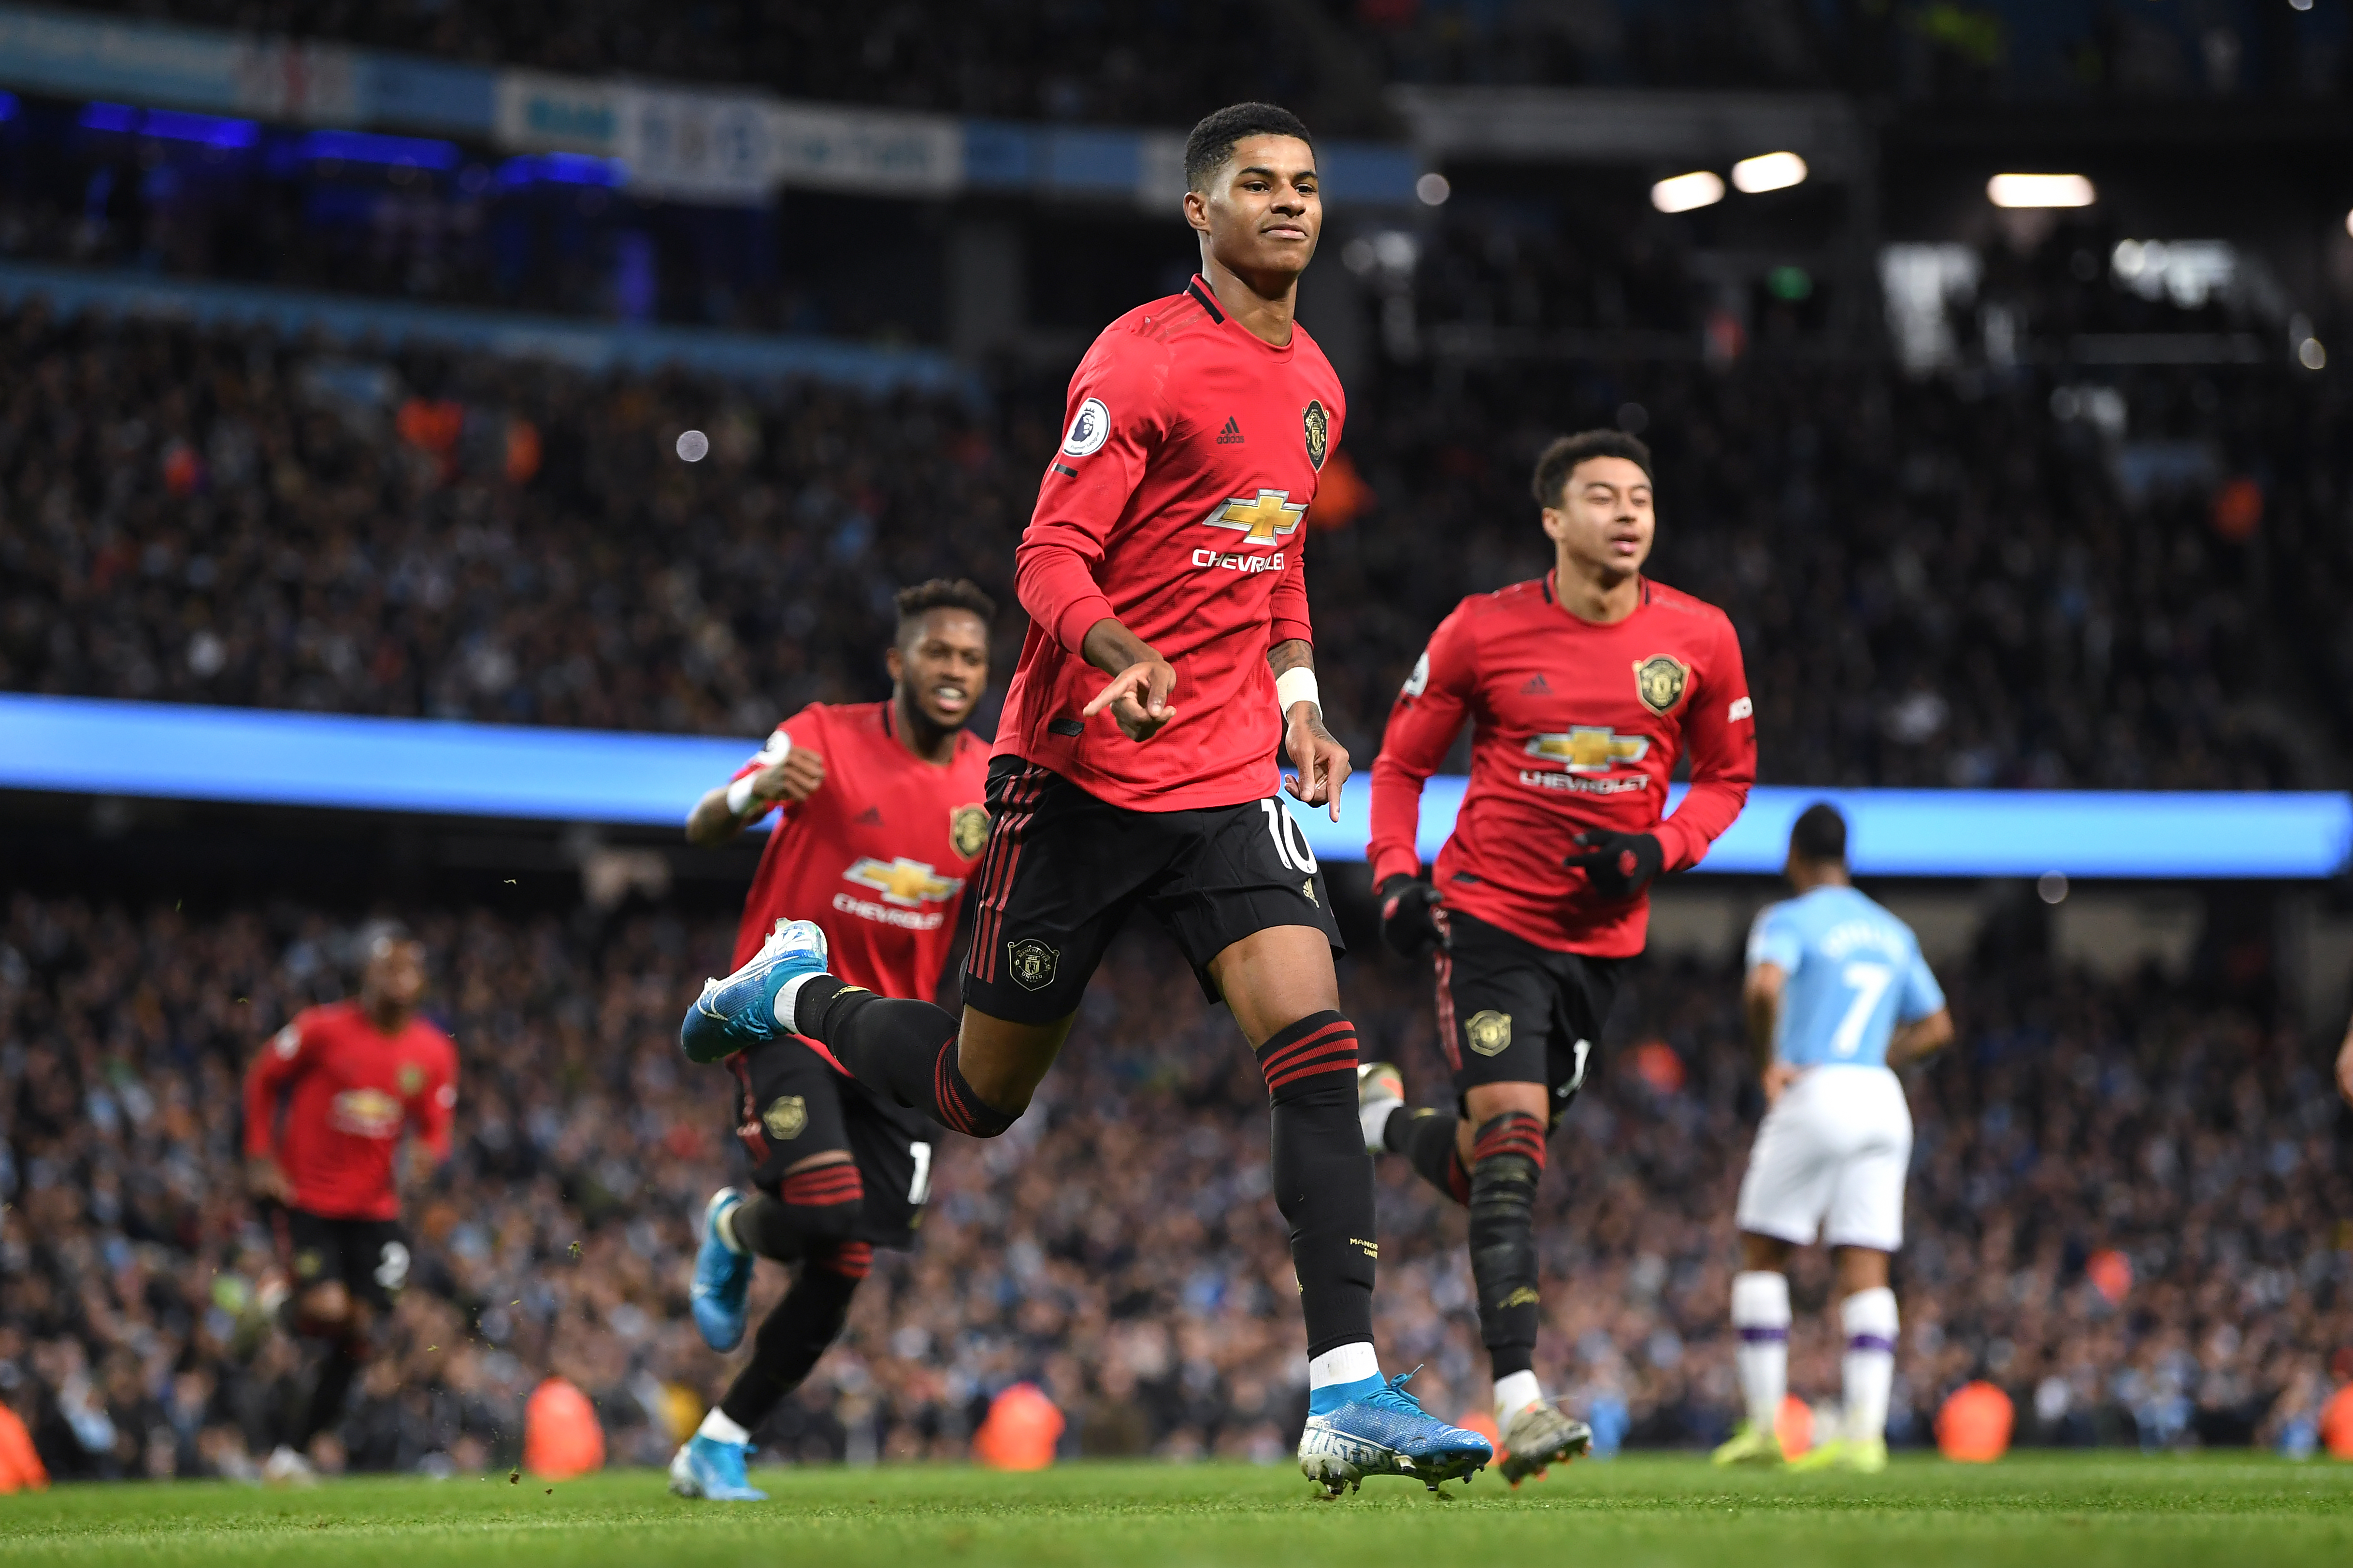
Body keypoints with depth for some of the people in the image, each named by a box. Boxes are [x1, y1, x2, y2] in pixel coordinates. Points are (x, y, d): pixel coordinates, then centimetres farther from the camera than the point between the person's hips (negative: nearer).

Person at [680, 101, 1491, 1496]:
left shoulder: (1313, 384, 12)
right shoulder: (1144, 359, -11)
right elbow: (1050, 557, -14)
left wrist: (1298, 699, 14)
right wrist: (1120, 652, -34)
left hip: (1230, 781, 5)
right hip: (1081, 771, -5)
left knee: (1315, 1041, -15)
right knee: (981, 1092, 7)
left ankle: (1348, 1394, -19)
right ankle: (796, 991, 39)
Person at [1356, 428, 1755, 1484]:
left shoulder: (1699, 641, -2)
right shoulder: (1482, 632, -6)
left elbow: (1728, 775, 11)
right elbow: (1401, 763, 6)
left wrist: (1657, 850, -8)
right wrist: (1395, 874, -9)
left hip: (1601, 933, 3)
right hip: (1489, 914, -3)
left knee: (1489, 1170, 9)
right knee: (1511, 1139, -18)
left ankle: (1388, 1118, 44)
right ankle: (1519, 1402, -19)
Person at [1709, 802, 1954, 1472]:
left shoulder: (1789, 920, -3)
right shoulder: (1892, 933, 17)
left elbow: (1763, 988, -23)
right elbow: (1936, 1026, 25)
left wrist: (1767, 1062, -11)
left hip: (1814, 1093, -5)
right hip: (1883, 1104, 5)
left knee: (1762, 1257, 7)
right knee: (1866, 1269, 1)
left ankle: (1764, 1423, 2)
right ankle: (1866, 1429, -10)